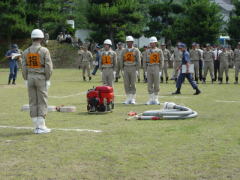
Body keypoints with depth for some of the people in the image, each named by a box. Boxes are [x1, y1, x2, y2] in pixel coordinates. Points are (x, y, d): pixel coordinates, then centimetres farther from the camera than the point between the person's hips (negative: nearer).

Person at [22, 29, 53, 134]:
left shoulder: (26, 51, 4)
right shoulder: (44, 51, -7)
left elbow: (24, 67, 5)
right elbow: (48, 66, -10)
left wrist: (26, 80, 11)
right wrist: (48, 79, -3)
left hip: (30, 78, 4)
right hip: (41, 78, -4)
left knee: (33, 102, 7)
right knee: (42, 102, 1)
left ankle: (36, 127, 10)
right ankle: (41, 126, -2)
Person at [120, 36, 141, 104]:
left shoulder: (136, 50, 0)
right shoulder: (124, 51, 9)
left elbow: (138, 61, -1)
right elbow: (121, 60, 11)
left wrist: (137, 70, -5)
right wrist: (123, 69, 5)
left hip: (133, 68, -3)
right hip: (126, 69, 3)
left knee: (133, 84, -3)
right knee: (126, 84, 0)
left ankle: (133, 99, 3)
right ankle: (128, 98, 6)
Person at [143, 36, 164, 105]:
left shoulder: (159, 51, 0)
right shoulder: (147, 51, 9)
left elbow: (161, 61, -1)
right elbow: (145, 61, 10)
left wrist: (160, 70, -6)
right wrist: (146, 70, 3)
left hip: (156, 68, -3)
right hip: (149, 68, 3)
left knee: (156, 85, 0)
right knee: (150, 84, 2)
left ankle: (156, 99, 8)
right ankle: (151, 99, 7)